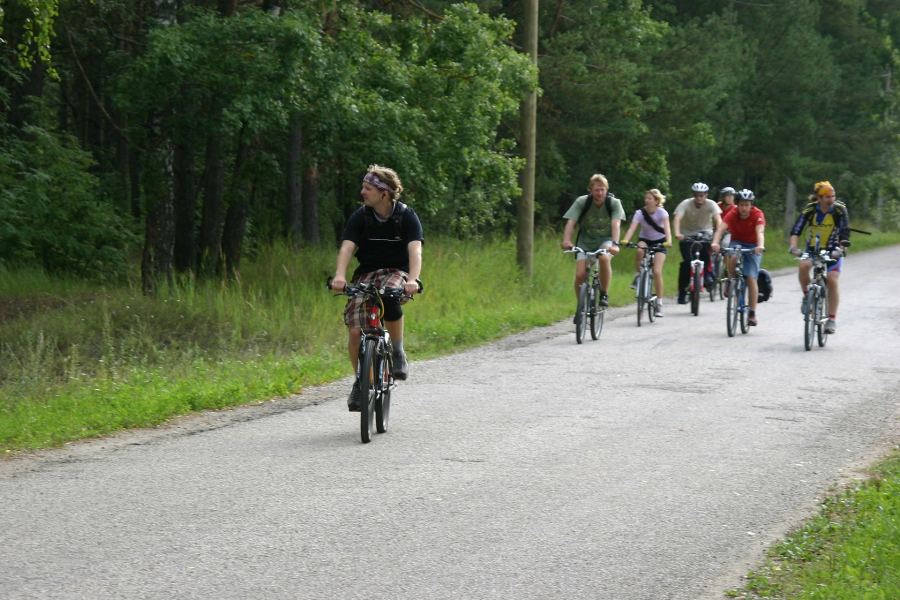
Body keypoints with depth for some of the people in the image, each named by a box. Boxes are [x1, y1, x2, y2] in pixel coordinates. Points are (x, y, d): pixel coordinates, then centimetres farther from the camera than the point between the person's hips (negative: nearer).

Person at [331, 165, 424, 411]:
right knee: (355, 333, -15)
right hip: (366, 274, 2)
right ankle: (360, 381, 9)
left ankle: (398, 351, -18)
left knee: (389, 299, -39)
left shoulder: (406, 216, -8)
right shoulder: (360, 216, -3)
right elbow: (347, 247, -15)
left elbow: (415, 249, -21)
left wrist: (413, 280, -40)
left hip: (396, 273, -2)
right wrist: (340, 276, -35)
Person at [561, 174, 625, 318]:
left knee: (604, 258, -34)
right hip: (586, 241, 1)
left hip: (606, 240, -1)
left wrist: (615, 244, -46)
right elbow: (571, 222, -25)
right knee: (580, 274, -15)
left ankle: (604, 294, -15)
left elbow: (616, 224, -29)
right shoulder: (582, 202, -16)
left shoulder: (614, 203, -16)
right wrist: (566, 240, -43)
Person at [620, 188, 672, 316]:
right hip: (645, 240, 1)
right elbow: (631, 229, -29)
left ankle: (659, 303, -5)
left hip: (659, 242, -1)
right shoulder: (639, 213, -17)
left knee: (657, 271, -17)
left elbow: (667, 229, -32)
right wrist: (625, 240, -48)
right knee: (639, 251, -37)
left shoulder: (662, 213, -19)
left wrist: (668, 241, -51)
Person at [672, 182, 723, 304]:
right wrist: (677, 233, -49)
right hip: (687, 234, 0)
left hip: (704, 232, 0)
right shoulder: (685, 204, -18)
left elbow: (718, 220, -27)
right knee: (687, 262, -16)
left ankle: (707, 273, -15)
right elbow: (677, 219, -31)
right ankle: (682, 293, -4)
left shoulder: (711, 204, -14)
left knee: (705, 244, -35)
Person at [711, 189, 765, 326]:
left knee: (751, 278, -13)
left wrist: (760, 246, -57)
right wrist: (715, 243, -52)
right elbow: (721, 228, -33)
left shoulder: (757, 214, -21)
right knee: (733, 257, -35)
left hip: (753, 247, -1)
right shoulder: (732, 214, -18)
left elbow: (760, 231, -37)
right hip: (737, 243, 1)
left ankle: (752, 313, -8)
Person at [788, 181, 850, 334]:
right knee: (803, 265, -29)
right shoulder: (809, 209, -16)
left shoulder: (840, 209, -18)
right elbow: (796, 230, -22)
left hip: (833, 250, -1)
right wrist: (793, 246, -38)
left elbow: (844, 232, -24)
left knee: (832, 281, -15)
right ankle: (807, 297, -5)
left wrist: (840, 249, -41)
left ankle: (832, 319, -6)